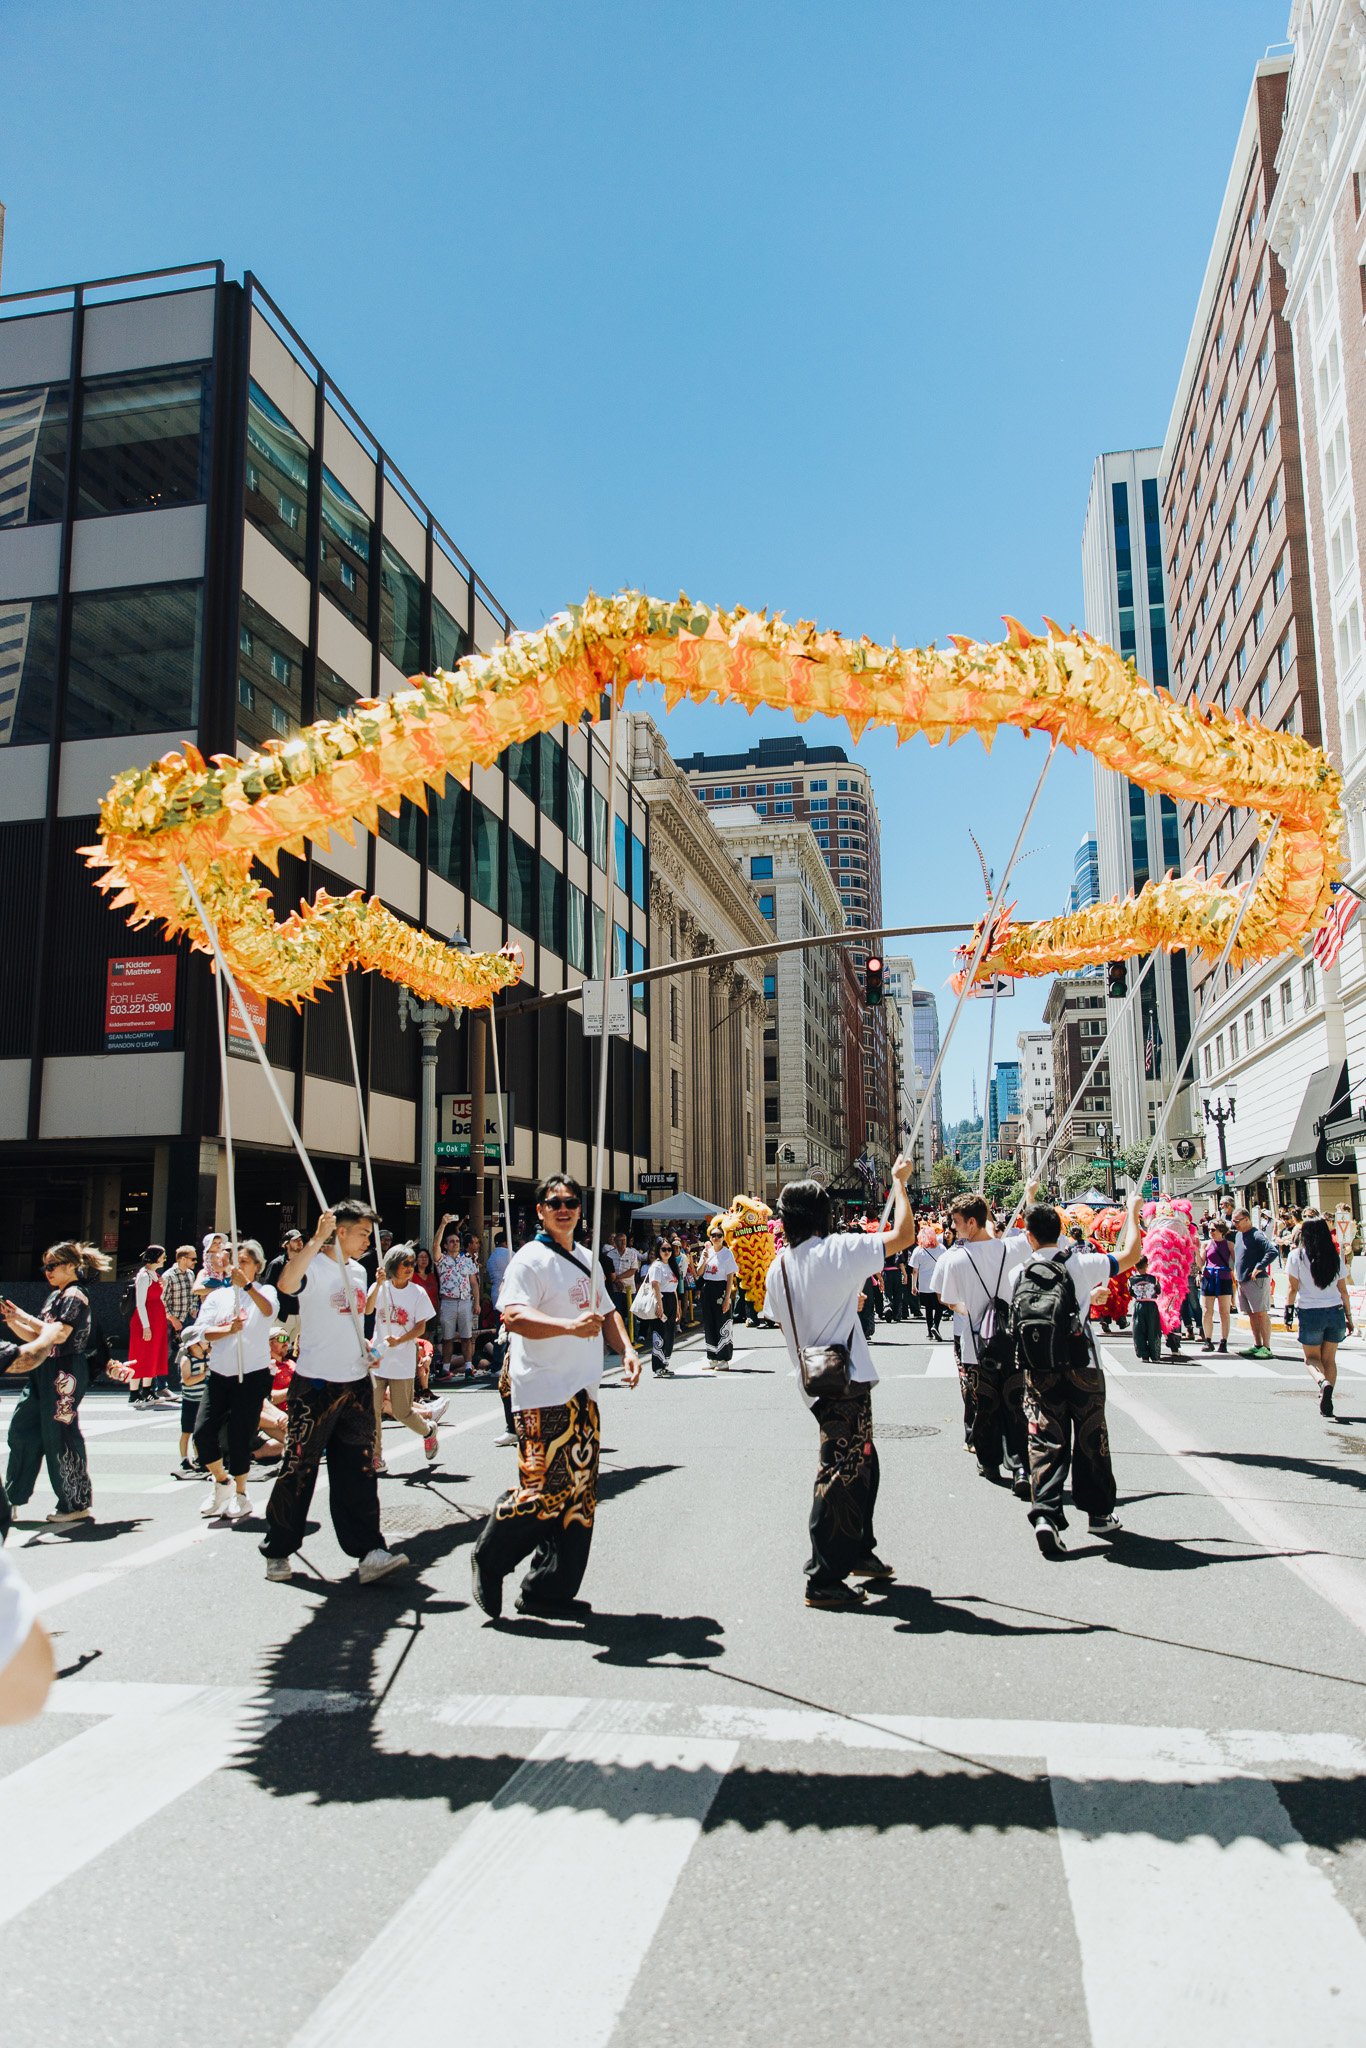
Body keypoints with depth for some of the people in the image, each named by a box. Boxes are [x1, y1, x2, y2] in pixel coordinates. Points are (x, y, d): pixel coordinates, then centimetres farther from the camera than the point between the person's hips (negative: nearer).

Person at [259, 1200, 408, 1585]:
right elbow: (287, 1283, -35)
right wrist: (317, 1238, -38)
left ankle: (368, 1552, 2)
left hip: (356, 1384, 7)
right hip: (315, 1384, -7)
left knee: (358, 1471, 3)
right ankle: (277, 1550, 18)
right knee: (299, 1469, 3)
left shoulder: (358, 1272, 13)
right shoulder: (315, 1267, -11)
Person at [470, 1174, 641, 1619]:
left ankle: (548, 1589, 19)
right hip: (544, 1395, -8)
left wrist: (627, 1350, 7)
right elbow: (513, 1316, -24)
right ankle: (488, 1560, 12)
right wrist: (569, 1325, -38)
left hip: (584, 1394, 8)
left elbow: (606, 1311, 25)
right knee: (545, 1488, -12)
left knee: (578, 1494, 9)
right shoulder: (530, 1260, -9)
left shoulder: (586, 1260, 17)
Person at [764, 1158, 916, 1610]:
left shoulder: (778, 1266, 5)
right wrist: (898, 1182, 0)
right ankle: (824, 1580, 1)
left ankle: (858, 1550, 37)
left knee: (862, 1463, 24)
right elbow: (903, 1235, -14)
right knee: (840, 1474, -3)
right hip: (845, 1380, -8)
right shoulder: (837, 1250, -14)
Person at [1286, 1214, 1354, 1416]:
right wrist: (1349, 1317, 14)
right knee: (1329, 1358, 14)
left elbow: (1293, 1288, -5)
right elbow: (1343, 1291, 6)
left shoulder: (1297, 1255, -5)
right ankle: (1326, 1400, 5)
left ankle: (1323, 1382, -17)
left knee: (1311, 1357, 12)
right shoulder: (1335, 1256, 3)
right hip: (1335, 1312, 3)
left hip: (1310, 1312, -3)